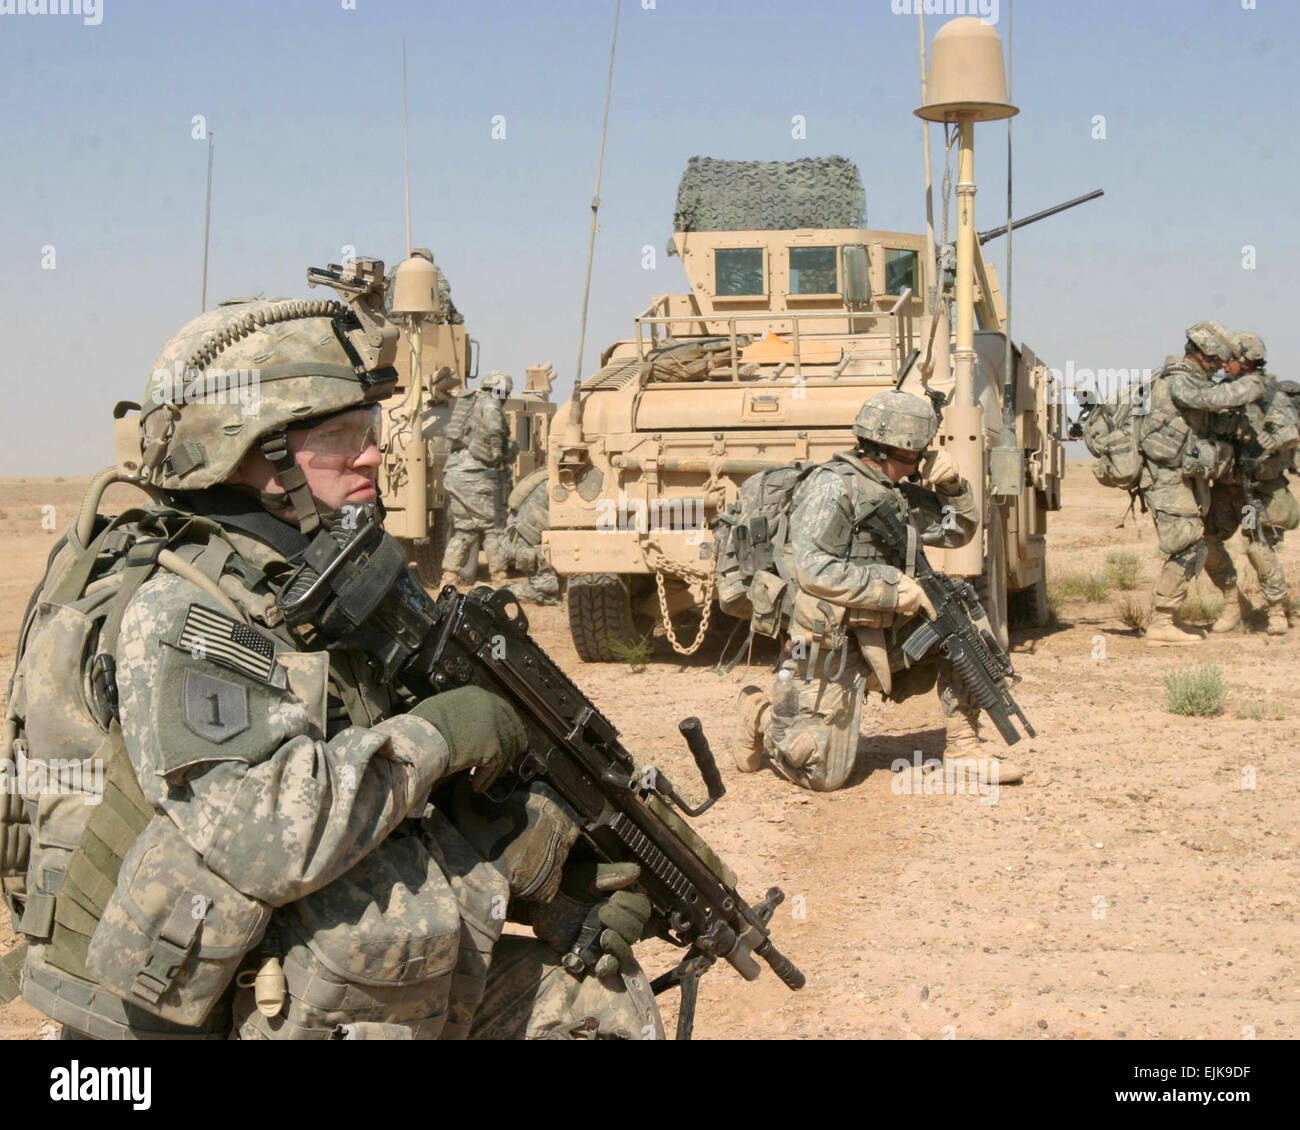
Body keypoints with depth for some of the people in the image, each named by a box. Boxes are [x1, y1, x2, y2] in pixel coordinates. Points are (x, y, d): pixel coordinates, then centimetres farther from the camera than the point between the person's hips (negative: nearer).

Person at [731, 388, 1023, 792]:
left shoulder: (894, 494, 11)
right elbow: (813, 570, -25)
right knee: (825, 775, -8)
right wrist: (894, 587, -25)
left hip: (884, 635, 8)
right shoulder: (832, 487, -16)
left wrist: (952, 485, 1)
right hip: (832, 645, -8)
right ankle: (762, 715, 19)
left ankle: (964, 747, 3)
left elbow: (958, 531, 20)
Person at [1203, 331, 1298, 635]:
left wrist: (1260, 451, -30)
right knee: (1206, 542, -2)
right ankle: (1234, 602, 13)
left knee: (1259, 547, -14)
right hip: (1226, 485, 6)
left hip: (1260, 487, -6)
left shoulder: (1269, 394, -11)